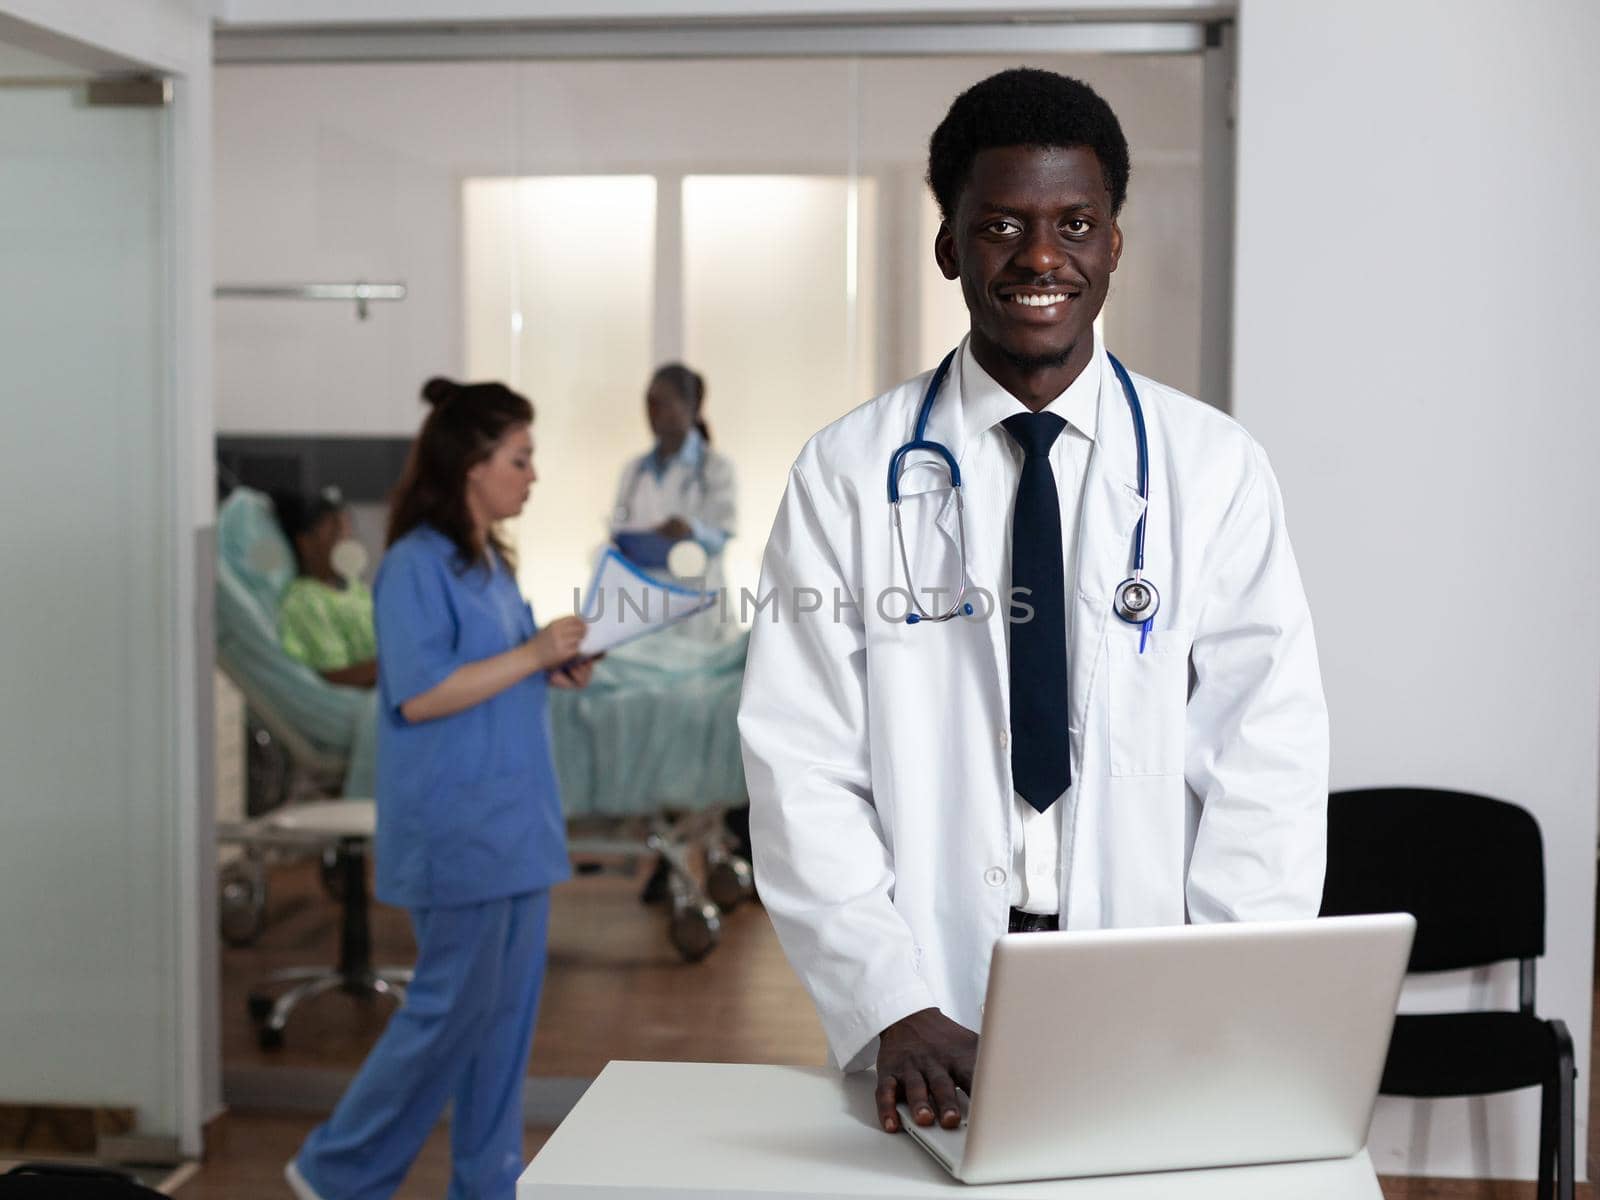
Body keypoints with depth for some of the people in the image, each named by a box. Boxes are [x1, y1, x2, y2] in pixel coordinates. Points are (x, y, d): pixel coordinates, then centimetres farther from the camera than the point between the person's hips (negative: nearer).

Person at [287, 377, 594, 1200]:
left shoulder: (490, 561, 13)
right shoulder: (415, 567, -14)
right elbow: (419, 694, -20)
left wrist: (558, 670, 4)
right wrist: (533, 654, -19)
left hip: (514, 823, 9)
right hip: (455, 829, -9)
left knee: (508, 1009, 10)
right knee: (454, 1006, -2)